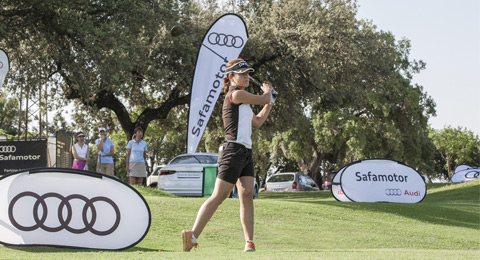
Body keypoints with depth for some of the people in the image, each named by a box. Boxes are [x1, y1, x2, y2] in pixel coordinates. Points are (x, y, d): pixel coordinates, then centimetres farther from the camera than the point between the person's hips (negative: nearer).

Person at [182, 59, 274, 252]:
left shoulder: (242, 100, 22)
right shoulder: (236, 94, -8)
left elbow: (257, 122, 30)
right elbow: (265, 99, -1)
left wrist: (269, 103, 23)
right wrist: (268, 92, 21)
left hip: (246, 153, 9)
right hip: (233, 151, -9)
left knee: (247, 194, -3)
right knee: (218, 197, -11)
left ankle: (249, 242, -7)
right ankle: (192, 235, -11)